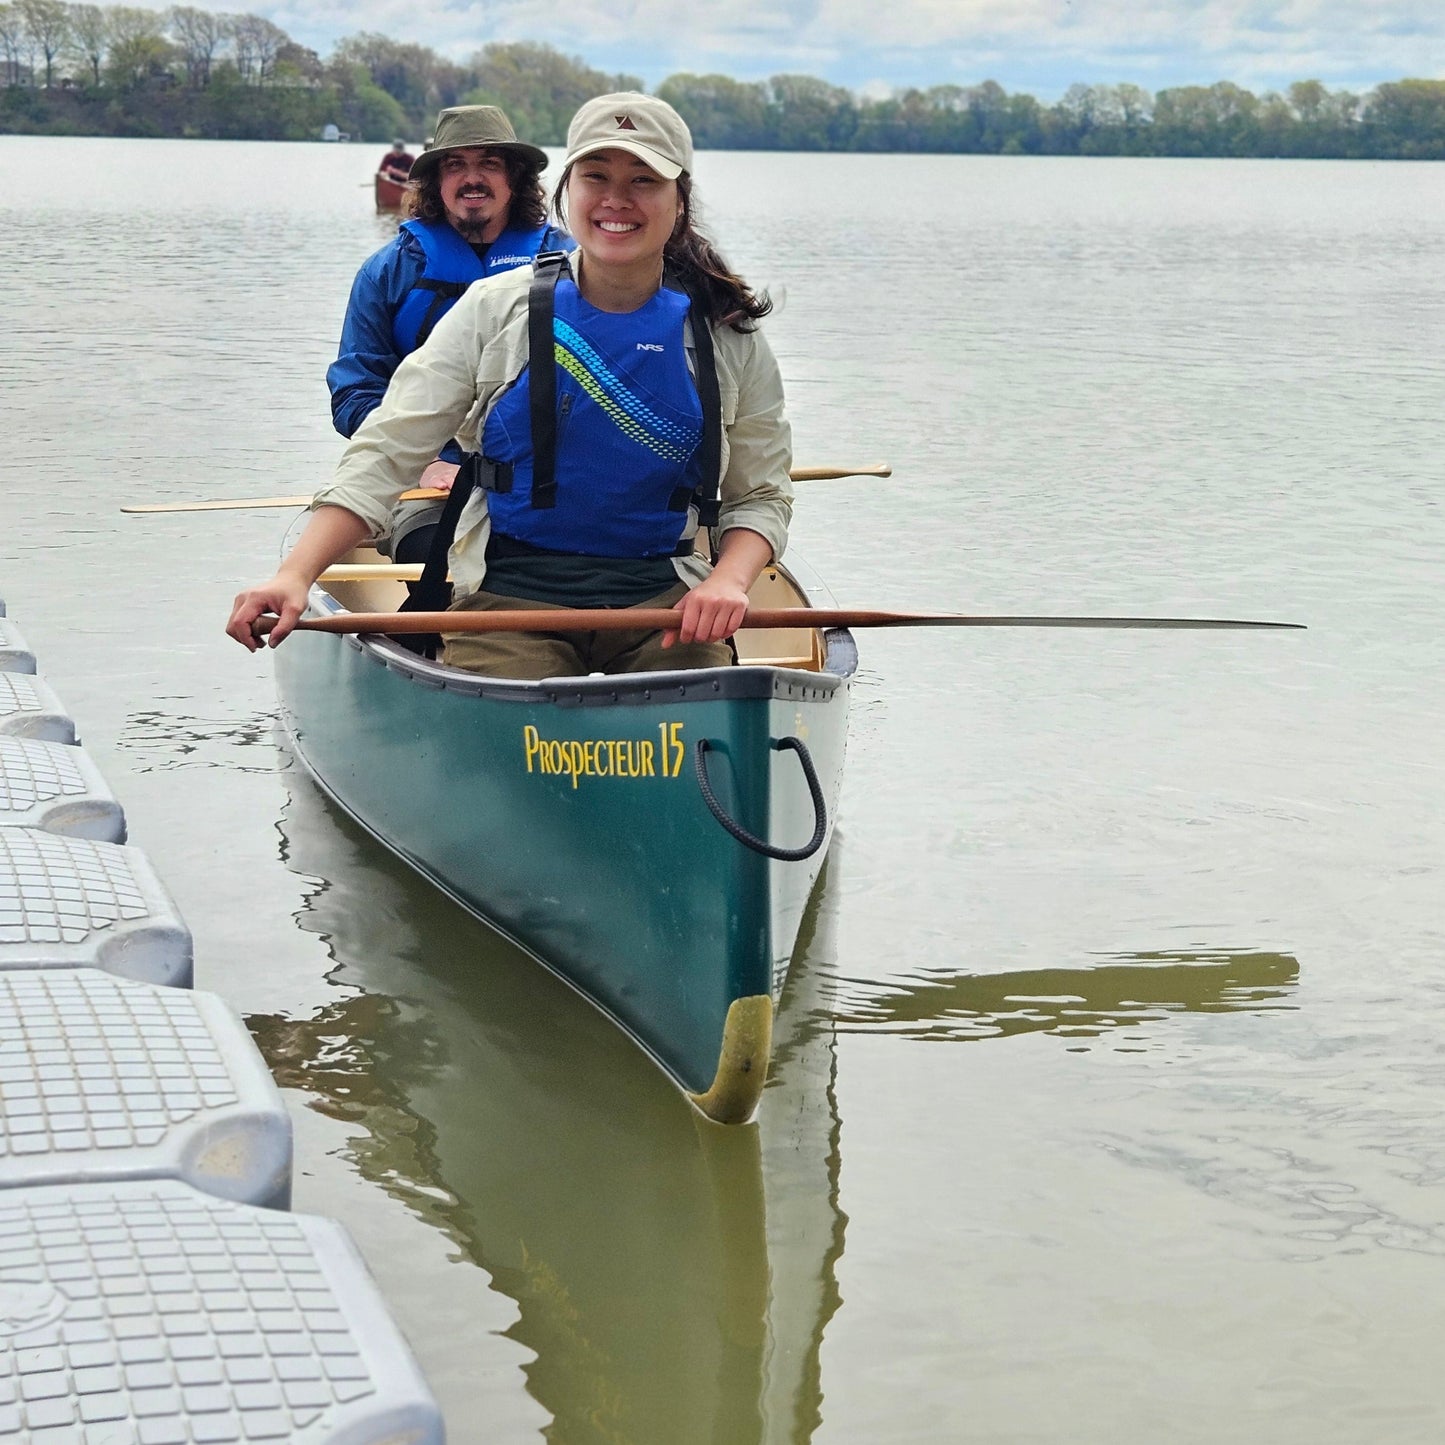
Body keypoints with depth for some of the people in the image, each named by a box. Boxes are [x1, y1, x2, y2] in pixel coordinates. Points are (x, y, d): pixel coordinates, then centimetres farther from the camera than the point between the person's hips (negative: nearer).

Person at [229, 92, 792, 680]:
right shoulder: (496, 308, 1)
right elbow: (384, 454, -3)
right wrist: (295, 575, -17)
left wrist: (728, 580, -12)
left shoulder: (728, 337, 5)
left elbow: (760, 496, 12)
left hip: (660, 599, 2)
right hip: (509, 594, -1)